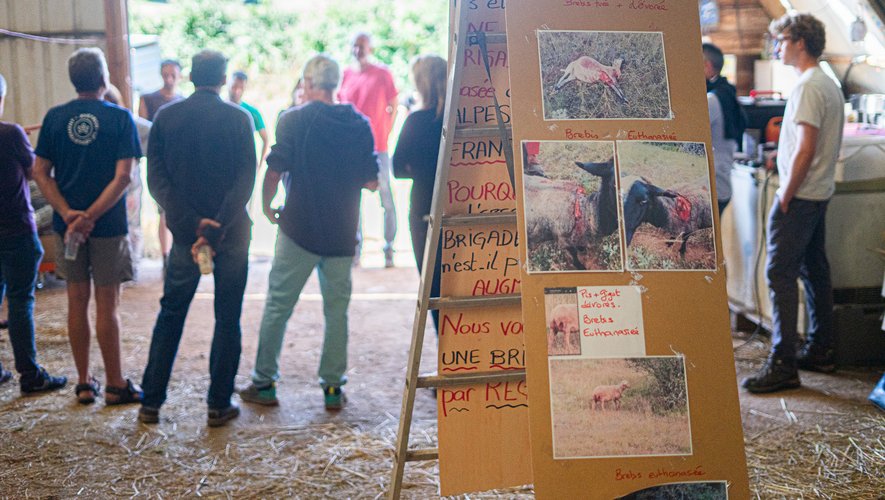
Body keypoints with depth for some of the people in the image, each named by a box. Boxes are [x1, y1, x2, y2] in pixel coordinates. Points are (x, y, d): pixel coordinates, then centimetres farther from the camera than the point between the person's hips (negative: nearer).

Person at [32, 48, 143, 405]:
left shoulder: (54, 117, 3)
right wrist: (91, 215, -16)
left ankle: (84, 383, 20)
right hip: (108, 225, -3)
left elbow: (41, 173, -2)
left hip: (67, 224, 3)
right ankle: (115, 385, 11)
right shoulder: (120, 118, -7)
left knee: (77, 301, 12)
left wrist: (68, 213, -10)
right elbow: (123, 177, -16)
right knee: (107, 304, 3)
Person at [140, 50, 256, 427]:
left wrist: (192, 223, -12)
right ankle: (219, 405, 10)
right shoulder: (238, 118, -5)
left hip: (185, 230, 2)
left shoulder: (166, 117, 1)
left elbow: (156, 179, -6)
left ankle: (151, 402, 16)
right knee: (228, 318, 8)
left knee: (170, 314, 14)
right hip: (231, 230, -2)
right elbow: (245, 181, -13)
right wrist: (215, 231, -17)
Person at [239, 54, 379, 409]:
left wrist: (267, 207, 7)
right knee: (337, 310, 10)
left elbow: (274, 171, -10)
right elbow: (371, 182, 4)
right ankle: (332, 387, 13)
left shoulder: (294, 120, -7)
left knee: (278, 306, 7)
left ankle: (264, 382, 12)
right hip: (342, 233, 3)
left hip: (299, 230, -3)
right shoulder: (359, 125, 2)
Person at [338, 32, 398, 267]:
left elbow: (393, 108, 4)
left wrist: (385, 134, -4)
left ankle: (389, 248, 4)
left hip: (377, 147, -3)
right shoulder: (346, 75, 9)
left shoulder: (383, 74, 0)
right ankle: (355, 247, 13)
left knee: (386, 199, -2)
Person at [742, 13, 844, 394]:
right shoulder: (829, 85, 15)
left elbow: (806, 148, -22)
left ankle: (783, 365, -9)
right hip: (820, 193, 10)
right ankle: (820, 351, 24)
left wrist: (786, 196, -17)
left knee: (780, 274, -9)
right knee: (815, 272, 15)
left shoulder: (808, 86, -16)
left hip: (799, 196, -10)